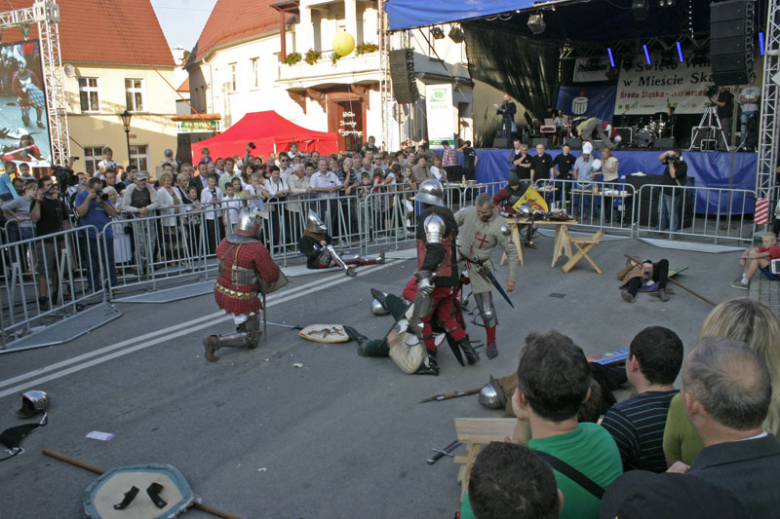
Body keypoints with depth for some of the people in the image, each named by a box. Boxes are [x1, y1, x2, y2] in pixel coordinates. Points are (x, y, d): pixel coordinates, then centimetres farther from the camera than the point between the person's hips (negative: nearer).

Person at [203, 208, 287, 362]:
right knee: (252, 341, 8)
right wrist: (268, 261, 4)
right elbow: (273, 276, -18)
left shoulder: (225, 242, -3)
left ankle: (242, 329, 39)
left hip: (221, 291, 7)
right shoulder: (257, 249, -24)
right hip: (242, 300, -7)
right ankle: (217, 341, -10)